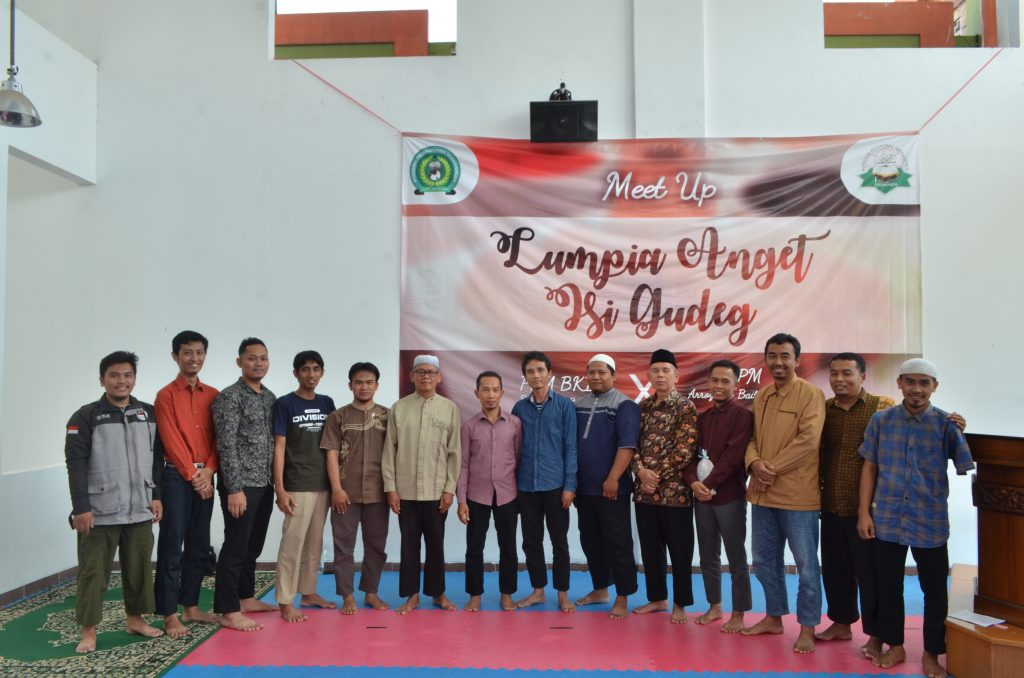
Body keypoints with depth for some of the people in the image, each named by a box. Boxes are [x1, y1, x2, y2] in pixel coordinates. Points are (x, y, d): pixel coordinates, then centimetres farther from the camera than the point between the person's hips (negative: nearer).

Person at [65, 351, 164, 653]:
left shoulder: (149, 414, 8)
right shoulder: (85, 417, -3)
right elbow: (76, 465, -8)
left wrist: (156, 496, 7)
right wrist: (81, 508, -13)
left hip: (140, 510, 4)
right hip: (100, 511, -3)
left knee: (139, 568, 11)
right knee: (94, 572, 3)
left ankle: (135, 619, 26)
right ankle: (88, 631, 14)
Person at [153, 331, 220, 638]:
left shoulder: (213, 395, 10)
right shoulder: (166, 395, -4)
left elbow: (217, 438, 7)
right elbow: (171, 441, -9)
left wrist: (208, 471, -6)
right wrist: (192, 476, -11)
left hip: (204, 477, 5)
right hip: (176, 476, -5)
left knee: (200, 546, 10)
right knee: (172, 547, -2)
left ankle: (191, 606, 21)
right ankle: (170, 616, 4)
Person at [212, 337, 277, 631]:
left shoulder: (271, 397, 12)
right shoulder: (229, 397, -10)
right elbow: (226, 445, -16)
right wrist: (235, 489, -20)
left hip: (264, 484, 7)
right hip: (241, 485, -7)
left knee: (253, 546, 16)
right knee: (235, 547, -2)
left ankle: (246, 598, 28)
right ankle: (229, 611, 5)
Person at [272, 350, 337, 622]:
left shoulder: (327, 403, 10)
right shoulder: (285, 404, -5)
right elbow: (279, 447, -8)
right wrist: (280, 489, -13)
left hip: (323, 484, 6)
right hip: (298, 486, -5)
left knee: (315, 543, 13)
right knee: (292, 543, -4)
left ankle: (308, 592, 25)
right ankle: (285, 602, 4)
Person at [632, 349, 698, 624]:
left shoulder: (685, 406, -6)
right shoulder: (643, 406, 10)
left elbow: (685, 449, -13)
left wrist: (658, 475, -14)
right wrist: (641, 471, -10)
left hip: (674, 490, -5)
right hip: (644, 489, 5)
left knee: (679, 550, 6)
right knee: (649, 548, 14)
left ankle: (680, 603, 20)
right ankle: (657, 597, 29)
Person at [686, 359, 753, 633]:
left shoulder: (743, 416, -6)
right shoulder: (702, 417, 12)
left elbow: (733, 456, -15)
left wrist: (709, 484, -16)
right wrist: (694, 481, -10)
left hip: (730, 496, -6)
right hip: (702, 496, 6)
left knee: (736, 558, 4)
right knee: (708, 556, 14)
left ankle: (738, 614, 15)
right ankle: (714, 606, 28)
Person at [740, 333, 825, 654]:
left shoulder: (811, 394, -9)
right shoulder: (761, 396, 11)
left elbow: (808, 441, -18)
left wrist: (773, 468, -16)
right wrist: (754, 462, -9)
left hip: (797, 494, -7)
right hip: (762, 493, 7)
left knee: (806, 564, 5)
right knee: (765, 560, 16)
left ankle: (807, 628, 18)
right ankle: (774, 617, 32)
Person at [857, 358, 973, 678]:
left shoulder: (947, 424, -5)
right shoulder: (880, 420, 0)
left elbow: (967, 471, -4)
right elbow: (870, 467, 4)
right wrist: (864, 512, 1)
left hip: (931, 523, -1)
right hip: (887, 520, 1)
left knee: (934, 590, 10)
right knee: (888, 586, 11)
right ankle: (895, 646, 30)